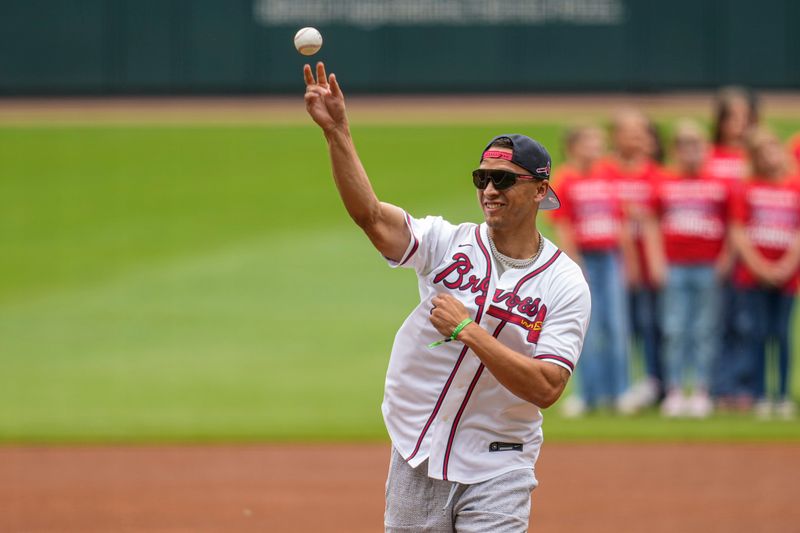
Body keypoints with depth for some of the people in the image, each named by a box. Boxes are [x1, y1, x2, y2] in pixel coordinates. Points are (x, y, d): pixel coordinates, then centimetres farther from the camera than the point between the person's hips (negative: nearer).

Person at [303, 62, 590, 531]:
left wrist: (469, 332, -23)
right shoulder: (449, 243, -1)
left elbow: (547, 389, -18)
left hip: (497, 472, -3)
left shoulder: (566, 285, -7)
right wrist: (337, 132, -30)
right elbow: (371, 215, -18)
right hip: (416, 462, 3)